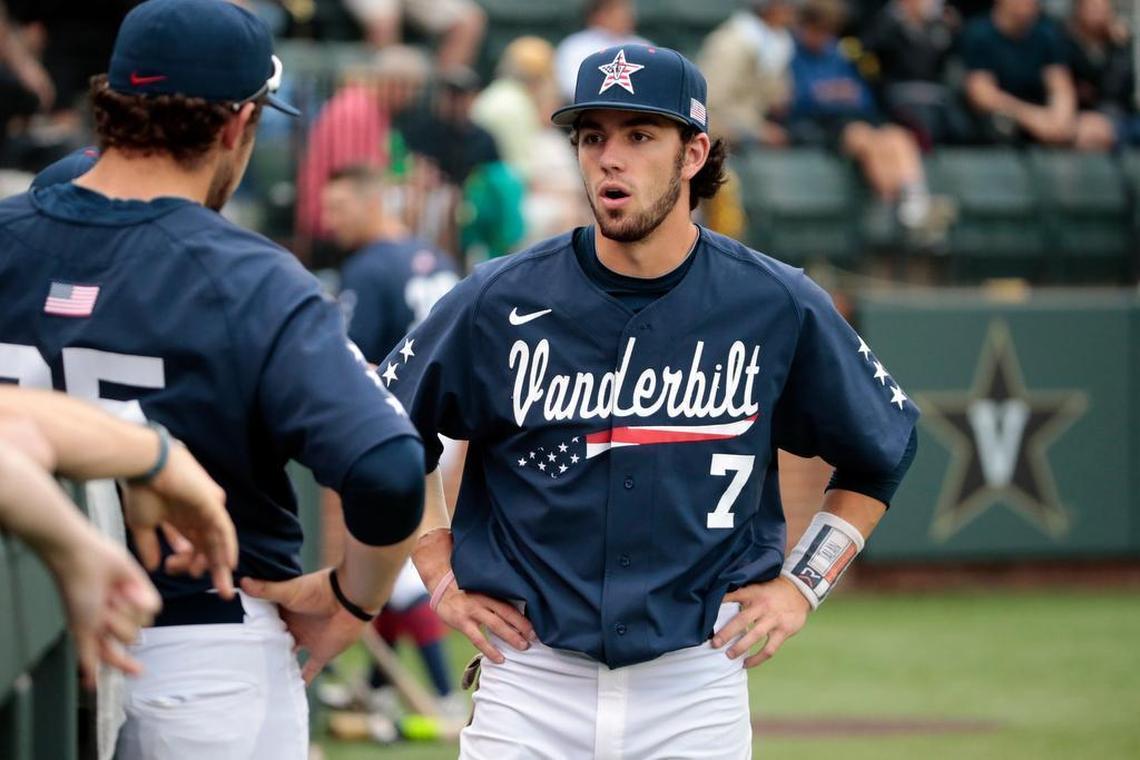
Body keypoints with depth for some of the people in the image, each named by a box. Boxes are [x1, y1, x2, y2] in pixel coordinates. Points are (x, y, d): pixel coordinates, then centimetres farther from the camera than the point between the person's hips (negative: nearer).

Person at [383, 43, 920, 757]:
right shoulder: (501, 302, -3)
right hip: (531, 685, 0)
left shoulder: (780, 307, -2)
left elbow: (884, 448, 14)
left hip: (699, 685, 0)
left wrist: (803, 584, 6)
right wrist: (441, 573, 7)